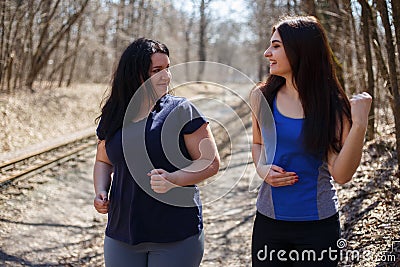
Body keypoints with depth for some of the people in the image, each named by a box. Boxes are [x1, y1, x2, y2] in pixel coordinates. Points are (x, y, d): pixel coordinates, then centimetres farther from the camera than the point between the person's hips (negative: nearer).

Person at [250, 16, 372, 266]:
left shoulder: (332, 104, -10)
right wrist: (261, 168, -4)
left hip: (319, 225, -2)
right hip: (269, 218, 2)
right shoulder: (262, 97, -2)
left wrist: (359, 125, -25)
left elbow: (341, 175, -15)